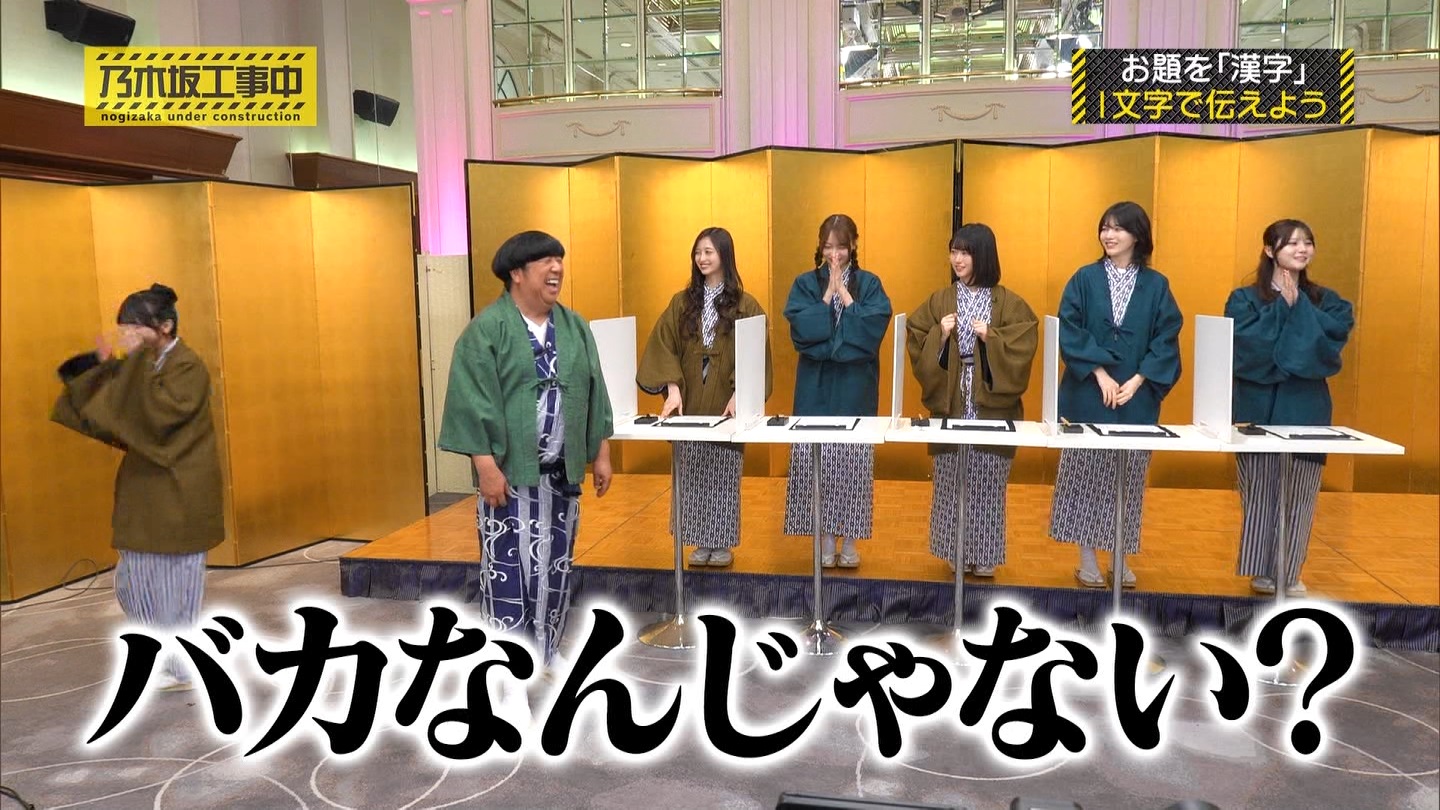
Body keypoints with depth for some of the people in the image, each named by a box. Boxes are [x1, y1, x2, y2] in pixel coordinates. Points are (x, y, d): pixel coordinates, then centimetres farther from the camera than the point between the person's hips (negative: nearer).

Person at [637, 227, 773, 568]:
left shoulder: (745, 305, -1)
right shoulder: (682, 303, 5)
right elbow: (663, 347, -3)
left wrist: (739, 394, -18)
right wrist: (673, 388, -16)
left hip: (726, 404, -2)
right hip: (689, 403, 2)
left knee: (724, 473, 4)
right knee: (692, 472, 6)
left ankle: (723, 542, 16)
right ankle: (701, 541, 18)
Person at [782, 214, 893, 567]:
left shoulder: (869, 284, 5)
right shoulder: (805, 284, 4)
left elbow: (874, 327, -12)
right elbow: (801, 330, -12)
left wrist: (844, 294, -10)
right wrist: (828, 294, -12)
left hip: (855, 389, 0)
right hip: (816, 389, 0)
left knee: (854, 463, 2)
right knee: (817, 462, 0)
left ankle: (849, 540, 14)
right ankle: (826, 538, 13)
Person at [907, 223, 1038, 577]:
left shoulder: (1010, 304, 2)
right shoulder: (938, 301, 7)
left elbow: (1022, 348, -6)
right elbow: (915, 344, 2)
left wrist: (991, 338, -18)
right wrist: (940, 335, -14)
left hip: (991, 406, -1)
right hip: (949, 403, 1)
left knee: (987, 480, 4)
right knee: (951, 479, 5)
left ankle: (984, 554, 17)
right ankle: (956, 551, 18)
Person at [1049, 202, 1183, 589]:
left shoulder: (1156, 285, 5)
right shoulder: (1085, 279, 1)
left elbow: (1167, 341, 0)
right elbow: (1069, 331, -6)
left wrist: (1137, 381, -12)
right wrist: (1100, 373, -15)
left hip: (1137, 399, 1)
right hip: (1088, 396, -1)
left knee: (1128, 478, 7)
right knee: (1086, 475, 2)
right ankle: (1087, 559, 12)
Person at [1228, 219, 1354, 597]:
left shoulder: (1325, 300, 9)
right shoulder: (1245, 299, 0)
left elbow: (1336, 334, -9)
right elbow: (1250, 344, -16)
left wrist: (1299, 305, -8)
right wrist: (1282, 305, -10)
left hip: (1306, 408, 2)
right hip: (1259, 406, -2)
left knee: (1299, 494, 4)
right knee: (1260, 491, 2)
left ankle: (1290, 572, 17)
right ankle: (1262, 569, 15)